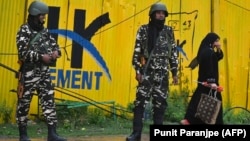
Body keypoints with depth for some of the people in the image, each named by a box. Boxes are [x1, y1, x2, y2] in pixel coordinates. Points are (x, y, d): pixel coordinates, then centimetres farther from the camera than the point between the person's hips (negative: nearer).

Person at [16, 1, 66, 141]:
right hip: (29, 73, -6)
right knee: (24, 103, 3)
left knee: (49, 101, 3)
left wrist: (56, 52, -4)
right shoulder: (24, 30, -7)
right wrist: (41, 57, -19)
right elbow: (23, 52, -16)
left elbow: (54, 45, 19)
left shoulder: (45, 30, 13)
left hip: (45, 72, 6)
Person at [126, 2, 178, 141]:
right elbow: (137, 51, 0)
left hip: (163, 73, 2)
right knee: (140, 102, -5)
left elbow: (173, 52, 10)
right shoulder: (144, 29, 3)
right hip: (147, 71, -2)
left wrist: (175, 72, 6)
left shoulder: (169, 31, 10)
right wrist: (137, 70, -8)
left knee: (160, 104, 4)